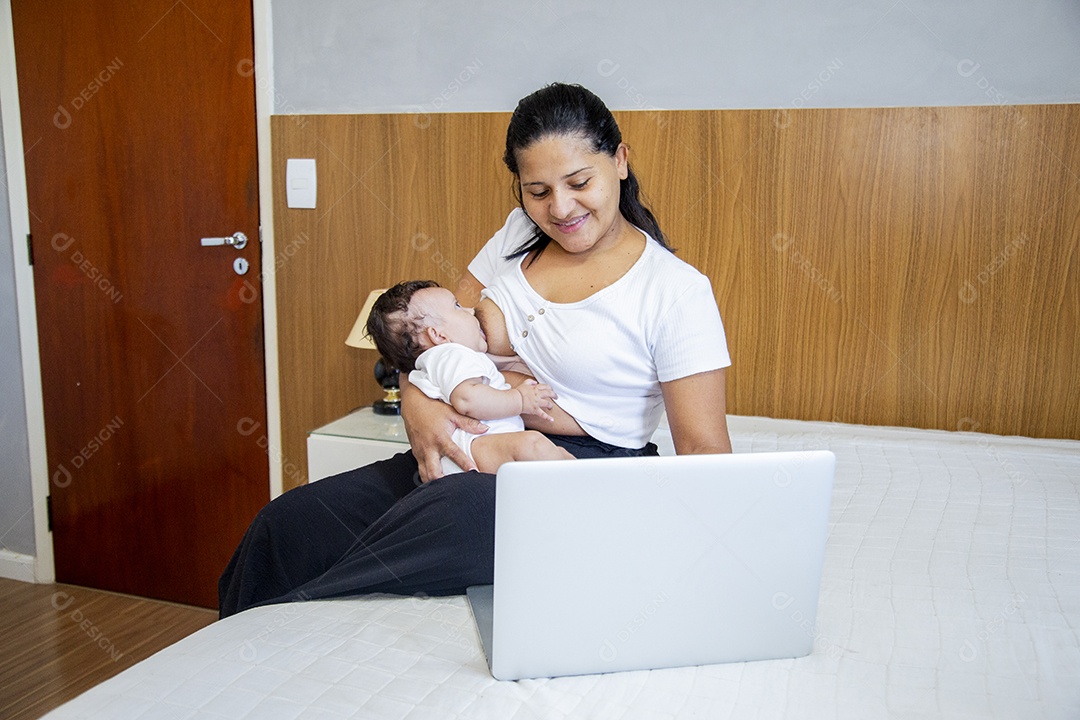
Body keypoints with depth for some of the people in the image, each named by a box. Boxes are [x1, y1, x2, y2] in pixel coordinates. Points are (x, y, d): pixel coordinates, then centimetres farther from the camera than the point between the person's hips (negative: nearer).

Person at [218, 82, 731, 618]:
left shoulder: (677, 291, -6)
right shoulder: (518, 235, 10)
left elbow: (704, 451, -7)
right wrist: (416, 400, -10)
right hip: (461, 459, 6)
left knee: (453, 514, -37)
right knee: (286, 524, -16)